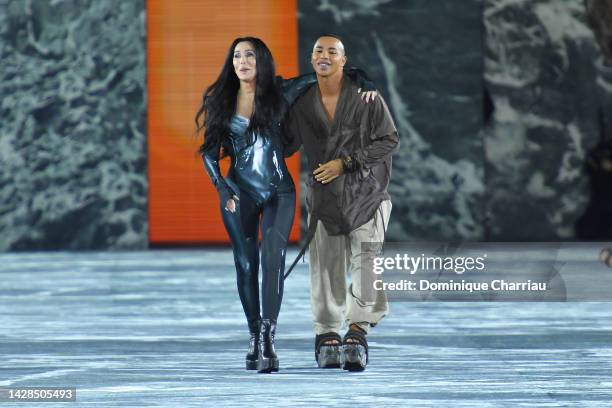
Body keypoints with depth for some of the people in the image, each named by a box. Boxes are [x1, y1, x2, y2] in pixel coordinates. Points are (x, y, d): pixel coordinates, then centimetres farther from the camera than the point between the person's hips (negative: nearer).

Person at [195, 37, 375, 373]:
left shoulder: (280, 93, 0)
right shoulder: (221, 100, 4)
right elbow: (210, 151, 6)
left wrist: (361, 83, -8)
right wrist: (221, 187, -6)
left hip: (278, 190, -2)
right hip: (239, 193, 2)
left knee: (273, 256, -17)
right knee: (246, 264, 4)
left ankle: (268, 338, -24)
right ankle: (255, 337, 17)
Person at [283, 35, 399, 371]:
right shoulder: (302, 103, 5)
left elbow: (389, 140, -5)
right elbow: (285, 143, 19)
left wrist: (344, 162, -10)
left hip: (365, 191, -3)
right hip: (324, 196, 3)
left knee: (367, 259, -15)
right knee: (325, 265, -1)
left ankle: (357, 332, -20)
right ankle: (327, 336, 7)